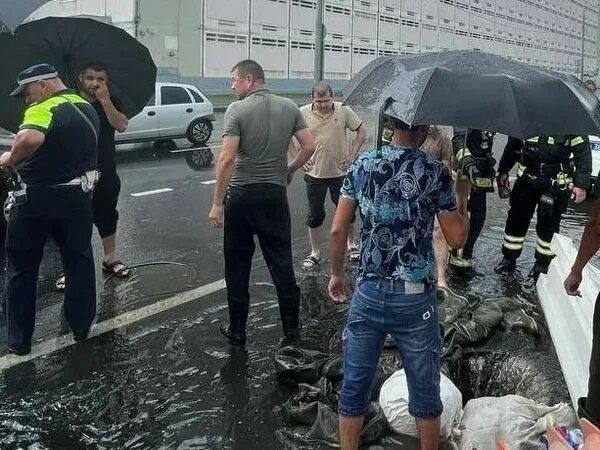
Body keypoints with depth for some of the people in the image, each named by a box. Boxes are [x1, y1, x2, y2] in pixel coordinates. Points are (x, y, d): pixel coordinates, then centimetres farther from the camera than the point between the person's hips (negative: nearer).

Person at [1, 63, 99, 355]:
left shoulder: (44, 109, -18)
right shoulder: (87, 108, 8)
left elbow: (30, 138, -38)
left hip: (38, 199, -6)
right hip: (78, 195, 6)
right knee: (79, 261, 17)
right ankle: (81, 326, 26)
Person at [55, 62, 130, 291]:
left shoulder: (109, 103, 3)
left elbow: (121, 125, -15)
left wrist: (105, 101, -24)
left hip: (105, 173, 2)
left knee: (107, 216, 16)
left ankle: (110, 258, 32)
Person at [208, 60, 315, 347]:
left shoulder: (237, 110, -10)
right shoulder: (289, 107, 3)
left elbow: (227, 159, -17)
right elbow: (309, 146, 2)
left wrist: (217, 203, -13)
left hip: (241, 195, -3)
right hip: (275, 194, 3)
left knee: (237, 264, 9)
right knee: (281, 261, 11)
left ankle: (237, 330, 18)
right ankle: (291, 328, 17)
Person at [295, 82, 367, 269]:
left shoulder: (344, 110, -7)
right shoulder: (303, 113, -7)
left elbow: (362, 131, 2)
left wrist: (351, 155, -5)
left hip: (340, 171, 0)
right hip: (314, 172, 0)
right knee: (314, 215, 6)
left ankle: (352, 245, 33)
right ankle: (315, 252, 19)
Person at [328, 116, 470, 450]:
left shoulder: (362, 165, 0)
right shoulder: (436, 173, -8)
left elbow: (338, 229, 1)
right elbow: (457, 239, -2)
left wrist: (337, 273, 15)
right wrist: (462, 195, 12)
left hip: (368, 294, 3)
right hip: (415, 299, -2)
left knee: (355, 385, 14)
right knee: (425, 389, 16)